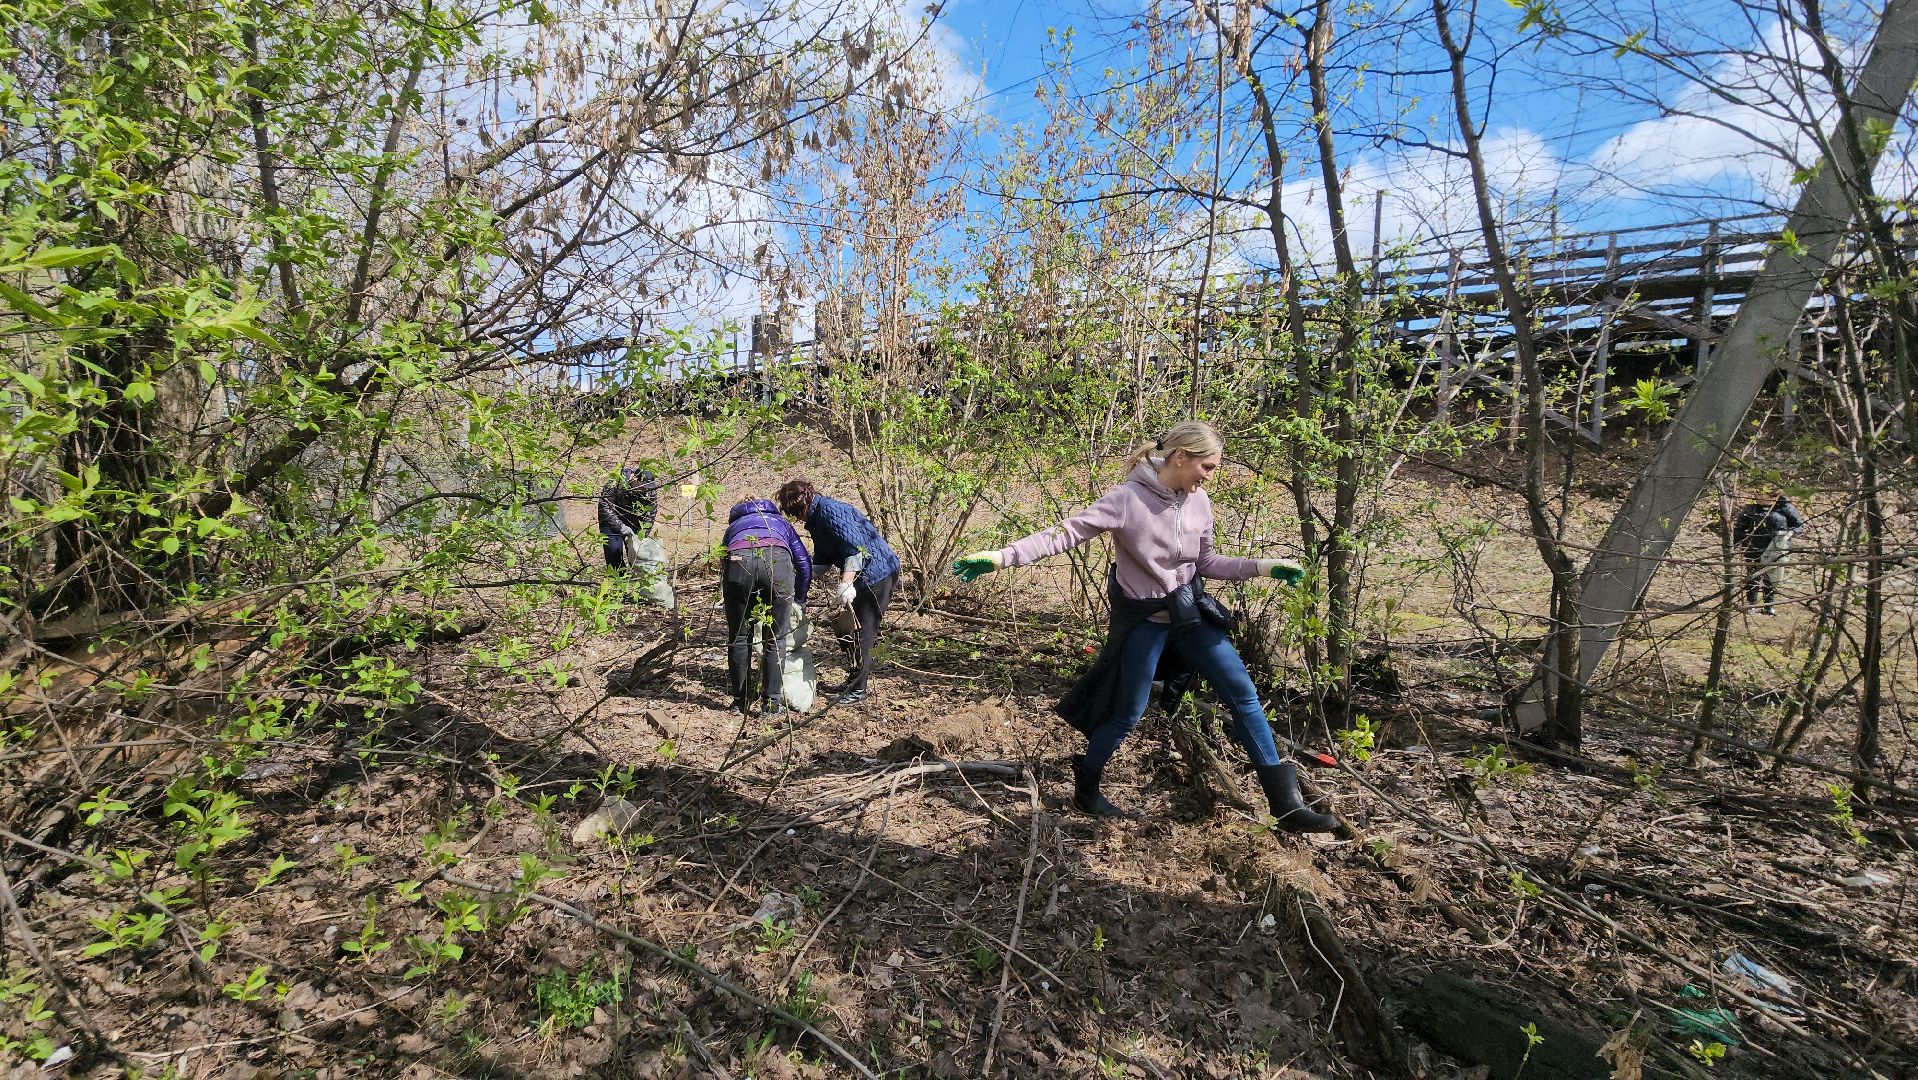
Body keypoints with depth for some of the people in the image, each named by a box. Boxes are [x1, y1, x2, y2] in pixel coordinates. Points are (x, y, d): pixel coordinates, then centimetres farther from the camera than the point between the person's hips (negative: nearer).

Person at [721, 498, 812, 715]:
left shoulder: (733, 527, 41)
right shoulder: (780, 522, 41)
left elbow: (724, 567, 34)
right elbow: (804, 563, 30)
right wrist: (798, 601, 41)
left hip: (738, 560, 1)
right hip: (777, 559, -1)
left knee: (739, 637, 16)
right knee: (776, 638, 12)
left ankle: (740, 701, 24)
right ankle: (771, 703, 15)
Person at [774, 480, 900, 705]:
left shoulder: (829, 510, -18)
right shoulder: (815, 519, 13)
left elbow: (855, 547, -26)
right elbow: (822, 560, 17)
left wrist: (845, 585, -30)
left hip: (876, 573, -11)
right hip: (863, 576, 11)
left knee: (860, 634, -4)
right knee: (845, 628, 17)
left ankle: (858, 690, 6)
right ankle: (852, 681, 29)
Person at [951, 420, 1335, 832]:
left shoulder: (1199, 502, -3)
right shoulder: (1127, 499, -21)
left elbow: (1205, 562, 10)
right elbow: (1066, 533, -24)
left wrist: (1262, 567, 0)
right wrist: (1000, 557, -33)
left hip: (1191, 612, 6)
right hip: (1143, 621, -6)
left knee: (1244, 694, 5)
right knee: (1126, 715, 5)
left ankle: (1287, 804, 18)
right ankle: (1085, 790, 31)